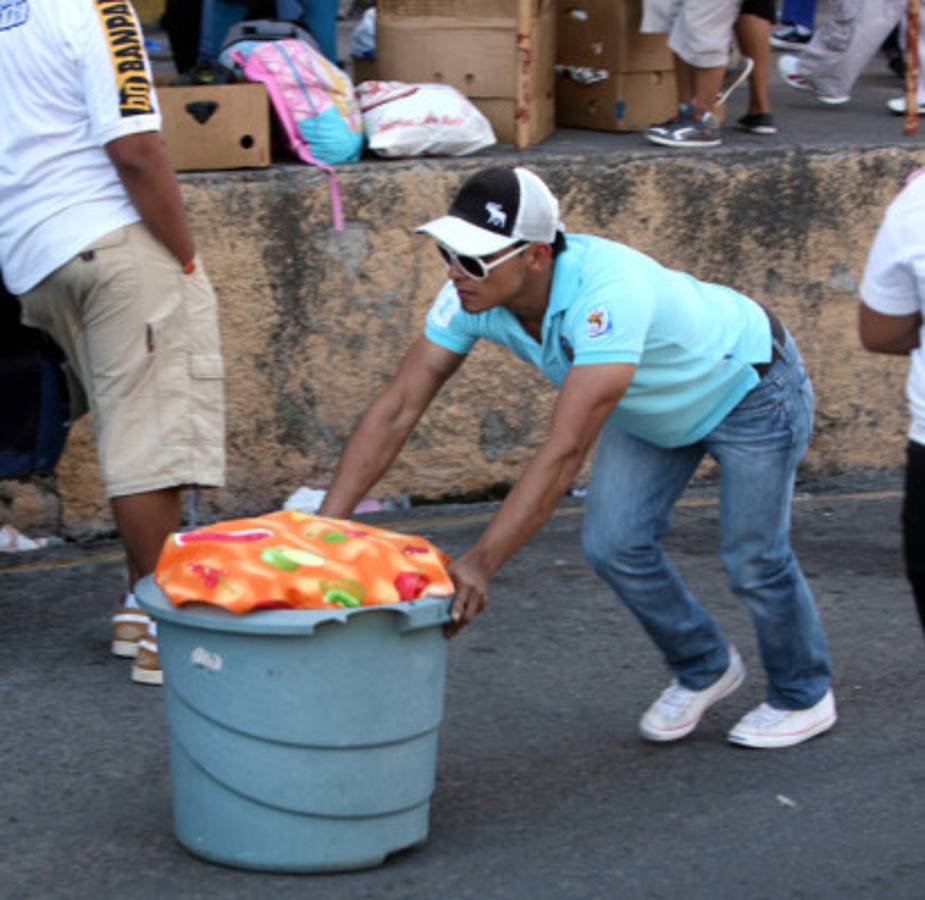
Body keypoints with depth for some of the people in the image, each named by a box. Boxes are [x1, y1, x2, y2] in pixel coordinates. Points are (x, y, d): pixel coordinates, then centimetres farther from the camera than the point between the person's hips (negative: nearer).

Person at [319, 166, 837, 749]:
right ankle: (705, 671, 25)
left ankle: (804, 696, 28)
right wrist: (326, 523, -30)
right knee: (614, 545, 0)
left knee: (754, 560, 1)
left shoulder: (606, 296, -46)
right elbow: (397, 409, -21)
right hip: (655, 408, 7)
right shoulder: (472, 295, -25)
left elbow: (565, 454, -50)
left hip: (750, 388, -7)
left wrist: (481, 564, -54)